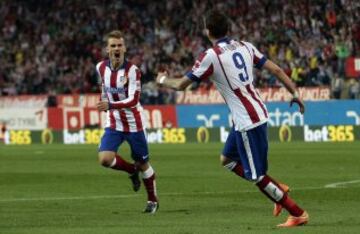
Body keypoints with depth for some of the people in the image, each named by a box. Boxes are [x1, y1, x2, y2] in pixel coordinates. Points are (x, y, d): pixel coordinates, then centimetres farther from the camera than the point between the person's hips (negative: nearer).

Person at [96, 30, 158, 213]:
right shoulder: (101, 68, -3)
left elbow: (133, 100, -28)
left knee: (143, 163, 8)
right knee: (105, 159, -18)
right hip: (113, 124, 4)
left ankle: (153, 200, 29)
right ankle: (132, 170, 13)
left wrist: (110, 105, -41)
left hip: (133, 124, -4)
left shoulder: (132, 71, -19)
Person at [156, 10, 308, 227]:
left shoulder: (210, 56, -13)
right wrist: (294, 93, 13)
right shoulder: (245, 46, 6)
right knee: (227, 159, 22)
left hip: (247, 121, -8)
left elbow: (181, 84, -3)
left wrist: (163, 79, 17)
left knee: (257, 175, 1)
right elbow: (276, 69, 4)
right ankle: (279, 189, 22)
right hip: (258, 113, 8)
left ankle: (298, 213, 5)